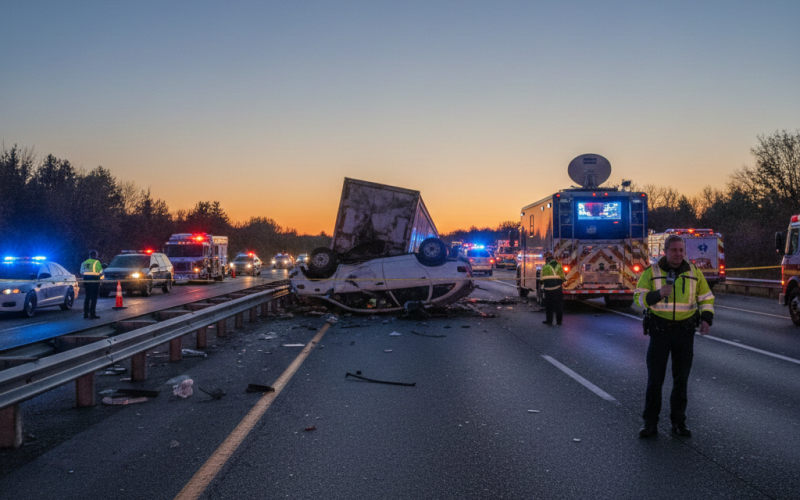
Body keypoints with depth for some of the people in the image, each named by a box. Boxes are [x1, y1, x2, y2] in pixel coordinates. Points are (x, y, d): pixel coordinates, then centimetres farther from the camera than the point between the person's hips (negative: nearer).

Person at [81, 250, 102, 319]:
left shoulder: (84, 263, 10)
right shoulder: (96, 262, -9)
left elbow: (81, 272, 11)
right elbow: (100, 272, -9)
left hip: (86, 281, 6)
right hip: (94, 280, -6)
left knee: (87, 297, 15)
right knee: (93, 297, -3)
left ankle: (85, 314, 16)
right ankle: (92, 314, -7)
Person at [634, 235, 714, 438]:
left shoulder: (694, 273, 6)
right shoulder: (652, 272, -1)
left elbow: (706, 298, 13)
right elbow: (639, 297, -6)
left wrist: (707, 318, -3)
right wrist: (658, 294, -24)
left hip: (685, 331, 2)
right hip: (659, 330, -2)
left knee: (681, 378, 7)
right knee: (655, 378, -1)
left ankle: (679, 422, 18)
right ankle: (650, 423, 7)